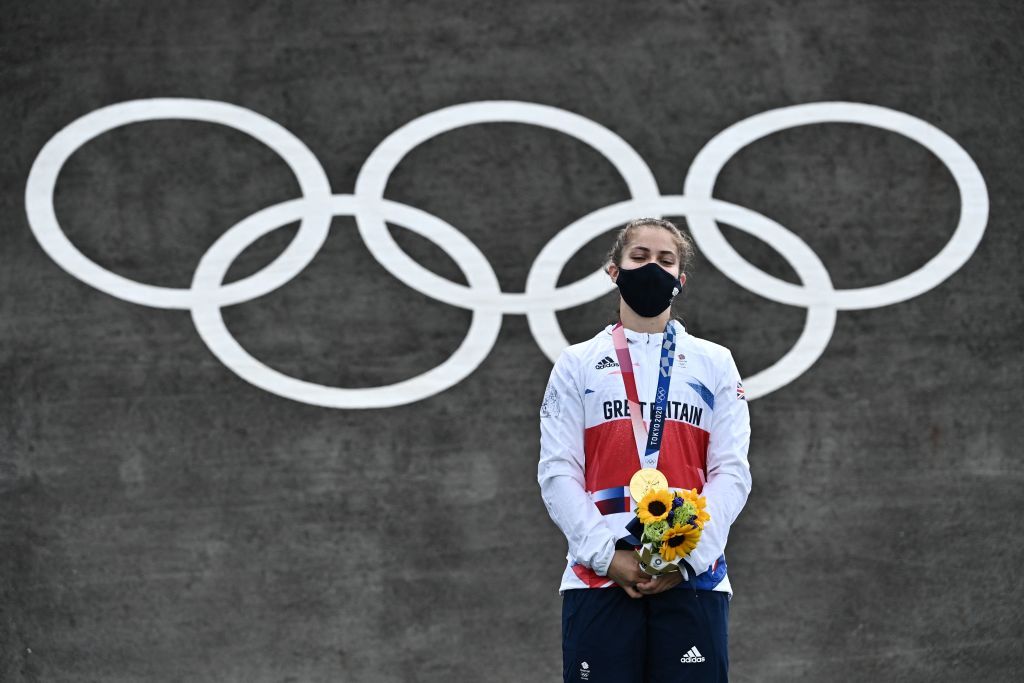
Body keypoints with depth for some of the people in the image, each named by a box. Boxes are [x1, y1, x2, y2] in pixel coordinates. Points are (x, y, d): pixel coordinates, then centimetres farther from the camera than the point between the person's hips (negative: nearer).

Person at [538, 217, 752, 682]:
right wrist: (608, 556, -11)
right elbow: (557, 472, 3)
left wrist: (686, 556, -11)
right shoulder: (577, 364, 12)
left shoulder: (714, 364, 14)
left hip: (693, 578, 0)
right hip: (597, 579, 0)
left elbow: (731, 472, 5)